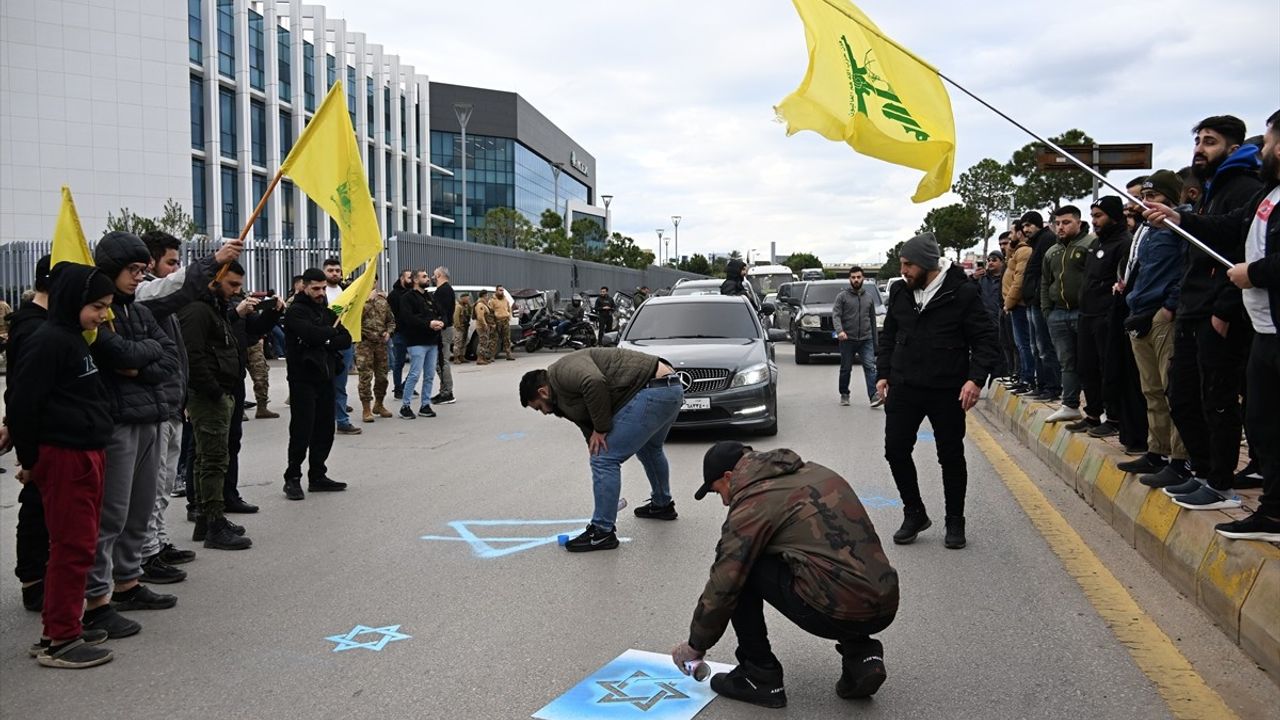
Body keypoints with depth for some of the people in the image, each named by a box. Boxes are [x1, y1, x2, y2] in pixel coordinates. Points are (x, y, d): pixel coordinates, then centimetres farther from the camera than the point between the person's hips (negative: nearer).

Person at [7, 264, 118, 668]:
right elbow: (21, 402, -16)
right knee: (72, 546, -4)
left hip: (87, 454, 9)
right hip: (62, 457, -9)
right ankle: (59, 640, 5)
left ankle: (65, 626, 25)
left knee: (81, 544, 14)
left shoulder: (77, 340, 16)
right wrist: (29, 459, -9)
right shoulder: (48, 341, -14)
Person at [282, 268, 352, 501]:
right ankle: (292, 478, 6)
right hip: (303, 379, -7)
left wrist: (327, 342, -11)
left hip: (325, 377, 7)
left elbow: (346, 340, 7)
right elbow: (311, 333, -25)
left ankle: (317, 476, 19)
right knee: (302, 431, -5)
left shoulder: (327, 311, 17)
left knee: (325, 430, 10)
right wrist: (331, 333, -6)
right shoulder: (296, 311, -6)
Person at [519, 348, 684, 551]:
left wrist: (600, 429, -13)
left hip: (653, 392, -11)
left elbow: (595, 382, -26)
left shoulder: (563, 371, -4)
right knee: (648, 449, 35)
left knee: (604, 459, -5)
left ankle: (602, 532, 4)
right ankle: (662, 505, 52)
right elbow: (594, 447, 26)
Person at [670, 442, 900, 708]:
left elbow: (723, 585, -1)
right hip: (886, 606, 8)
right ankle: (861, 656, 17)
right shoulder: (815, 472, 18)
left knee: (741, 570, 7)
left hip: (839, 612, -8)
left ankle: (761, 677, 12)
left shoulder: (754, 502, -4)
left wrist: (696, 645, 14)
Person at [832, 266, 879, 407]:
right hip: (847, 340, -2)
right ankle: (844, 395, 24)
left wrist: (874, 340, 16)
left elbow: (872, 319, 18)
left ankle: (874, 397, -19)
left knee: (870, 367, -11)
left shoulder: (869, 297, 14)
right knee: (846, 369, 8)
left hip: (866, 340, 2)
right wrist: (839, 330, -28)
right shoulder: (842, 296, 1)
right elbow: (835, 315, -10)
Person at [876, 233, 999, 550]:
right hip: (904, 387, 4)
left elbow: (984, 339, -8)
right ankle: (915, 514, 21)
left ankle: (955, 522, 24)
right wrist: (883, 374, 9)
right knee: (896, 450, 3)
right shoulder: (900, 292, 4)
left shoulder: (962, 292, -10)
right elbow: (888, 336, 15)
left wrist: (976, 378, -19)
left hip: (948, 392, -4)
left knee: (951, 457, 8)